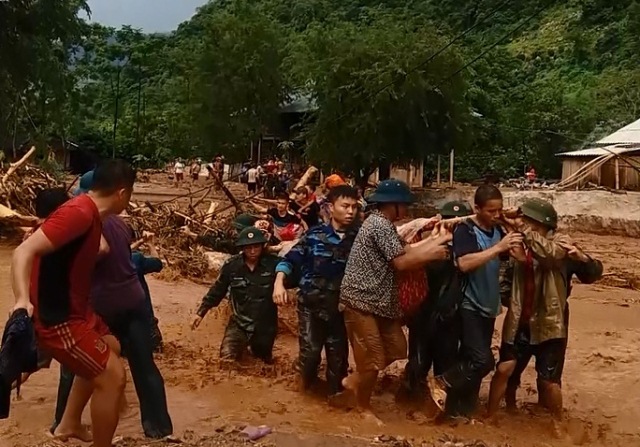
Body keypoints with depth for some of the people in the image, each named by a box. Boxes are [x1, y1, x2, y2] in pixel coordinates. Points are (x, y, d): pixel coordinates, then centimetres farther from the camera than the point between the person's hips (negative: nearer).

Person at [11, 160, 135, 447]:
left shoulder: (90, 213, 6)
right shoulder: (79, 213, -24)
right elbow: (24, 251, -30)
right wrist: (22, 300, -43)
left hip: (73, 310, 11)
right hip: (56, 319, -11)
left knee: (108, 349, 29)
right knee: (112, 375, -9)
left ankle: (69, 424, 38)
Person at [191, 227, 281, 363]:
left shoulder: (273, 263, -16)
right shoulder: (232, 265, -10)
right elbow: (217, 290, 2)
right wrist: (201, 312, 5)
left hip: (265, 325, 0)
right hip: (239, 323, 0)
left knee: (264, 361, 19)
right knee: (227, 358, -13)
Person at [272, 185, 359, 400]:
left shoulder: (358, 238, 0)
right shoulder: (315, 234, -5)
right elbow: (291, 259, -3)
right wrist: (279, 282, -16)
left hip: (340, 306, 2)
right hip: (311, 303, -2)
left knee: (338, 354, 9)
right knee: (309, 350, -8)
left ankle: (335, 393, 32)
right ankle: (307, 381, 25)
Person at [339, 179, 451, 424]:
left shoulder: (382, 223, 16)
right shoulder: (380, 225, -18)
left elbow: (406, 249, 12)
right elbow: (401, 262, -20)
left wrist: (438, 239, 11)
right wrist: (432, 255, -7)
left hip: (377, 300, 10)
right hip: (362, 300, -10)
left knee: (396, 349, 12)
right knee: (372, 359, -1)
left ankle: (354, 380, 27)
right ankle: (364, 408, 20)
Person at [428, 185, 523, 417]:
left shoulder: (497, 230, 6)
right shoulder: (465, 231, -15)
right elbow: (464, 263, -31)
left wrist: (515, 245, -7)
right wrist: (498, 247, -33)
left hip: (489, 305, 7)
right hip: (470, 305, -7)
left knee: (472, 359, 13)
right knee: (483, 360, -14)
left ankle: (466, 409, 23)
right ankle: (441, 383, 4)